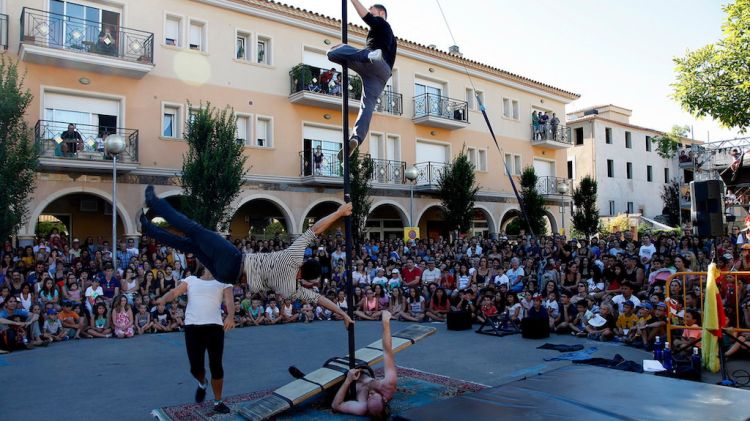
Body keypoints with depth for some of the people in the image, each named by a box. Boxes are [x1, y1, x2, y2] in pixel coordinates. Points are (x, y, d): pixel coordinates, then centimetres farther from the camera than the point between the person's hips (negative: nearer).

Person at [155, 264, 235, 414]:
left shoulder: (223, 283, 11)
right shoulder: (191, 280, 15)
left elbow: (229, 301, -4)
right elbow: (174, 292, 3)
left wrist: (230, 317, -25)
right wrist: (163, 299, -21)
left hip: (214, 326, -1)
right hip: (192, 327, 1)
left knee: (216, 366, 2)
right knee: (195, 367, 1)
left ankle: (218, 402, 21)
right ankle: (202, 384, 38)